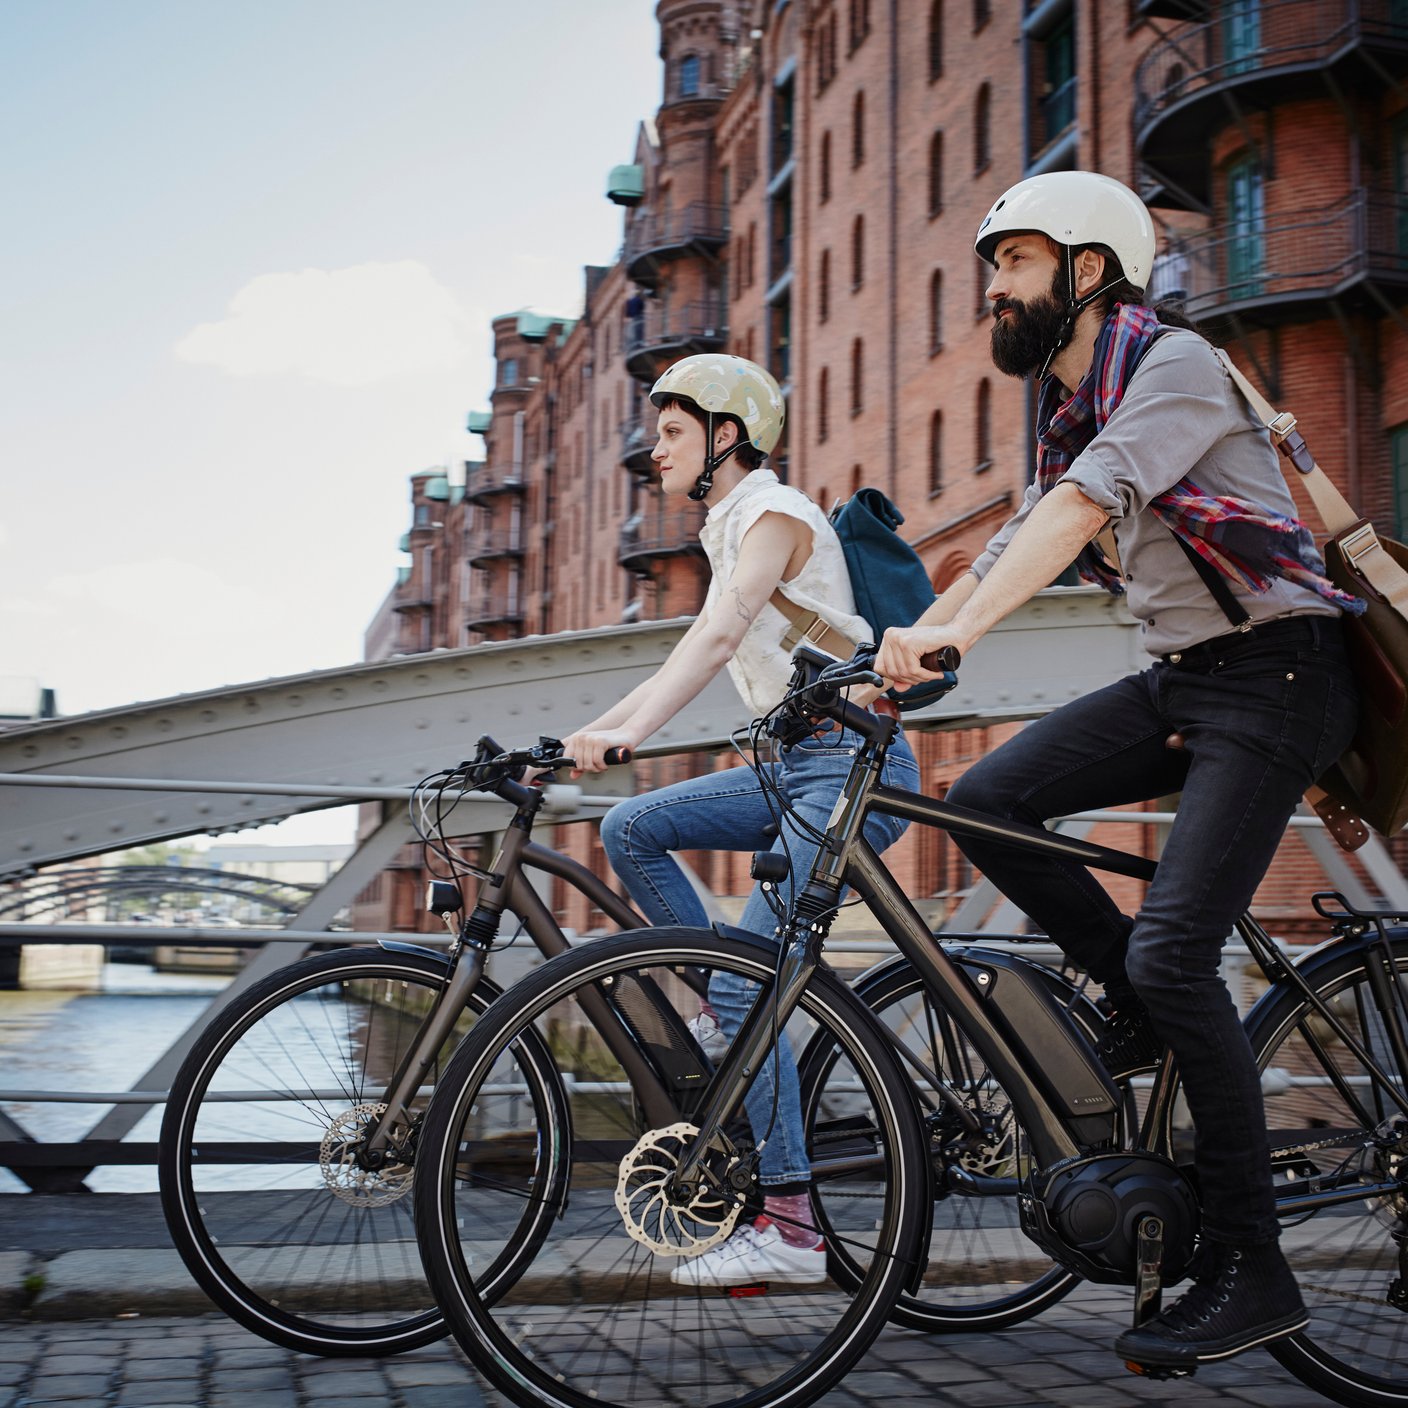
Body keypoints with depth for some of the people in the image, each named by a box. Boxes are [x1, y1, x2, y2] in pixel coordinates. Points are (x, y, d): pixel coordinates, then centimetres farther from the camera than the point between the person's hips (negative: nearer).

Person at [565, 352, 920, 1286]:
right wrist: (588, 734, 9)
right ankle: (721, 1014, 7)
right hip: (798, 766, 9)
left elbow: (717, 638, -26)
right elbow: (698, 653, 18)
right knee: (632, 827, 0)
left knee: (746, 984, -15)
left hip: (853, 769, -9)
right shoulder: (730, 530, 20)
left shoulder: (774, 512, -10)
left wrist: (629, 734, -37)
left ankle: (791, 1227, -9)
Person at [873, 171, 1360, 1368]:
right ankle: (1148, 1010, 9)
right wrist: (893, 655, 2)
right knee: (987, 800, -9)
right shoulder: (1069, 413, 13)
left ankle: (1250, 1269, -3)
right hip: (1179, 680, 8)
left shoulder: (1173, 362, -14)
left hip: (1275, 675, -8)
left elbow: (1083, 506, -30)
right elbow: (1015, 547, 12)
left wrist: (953, 635, -41)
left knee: (1172, 952, -16)